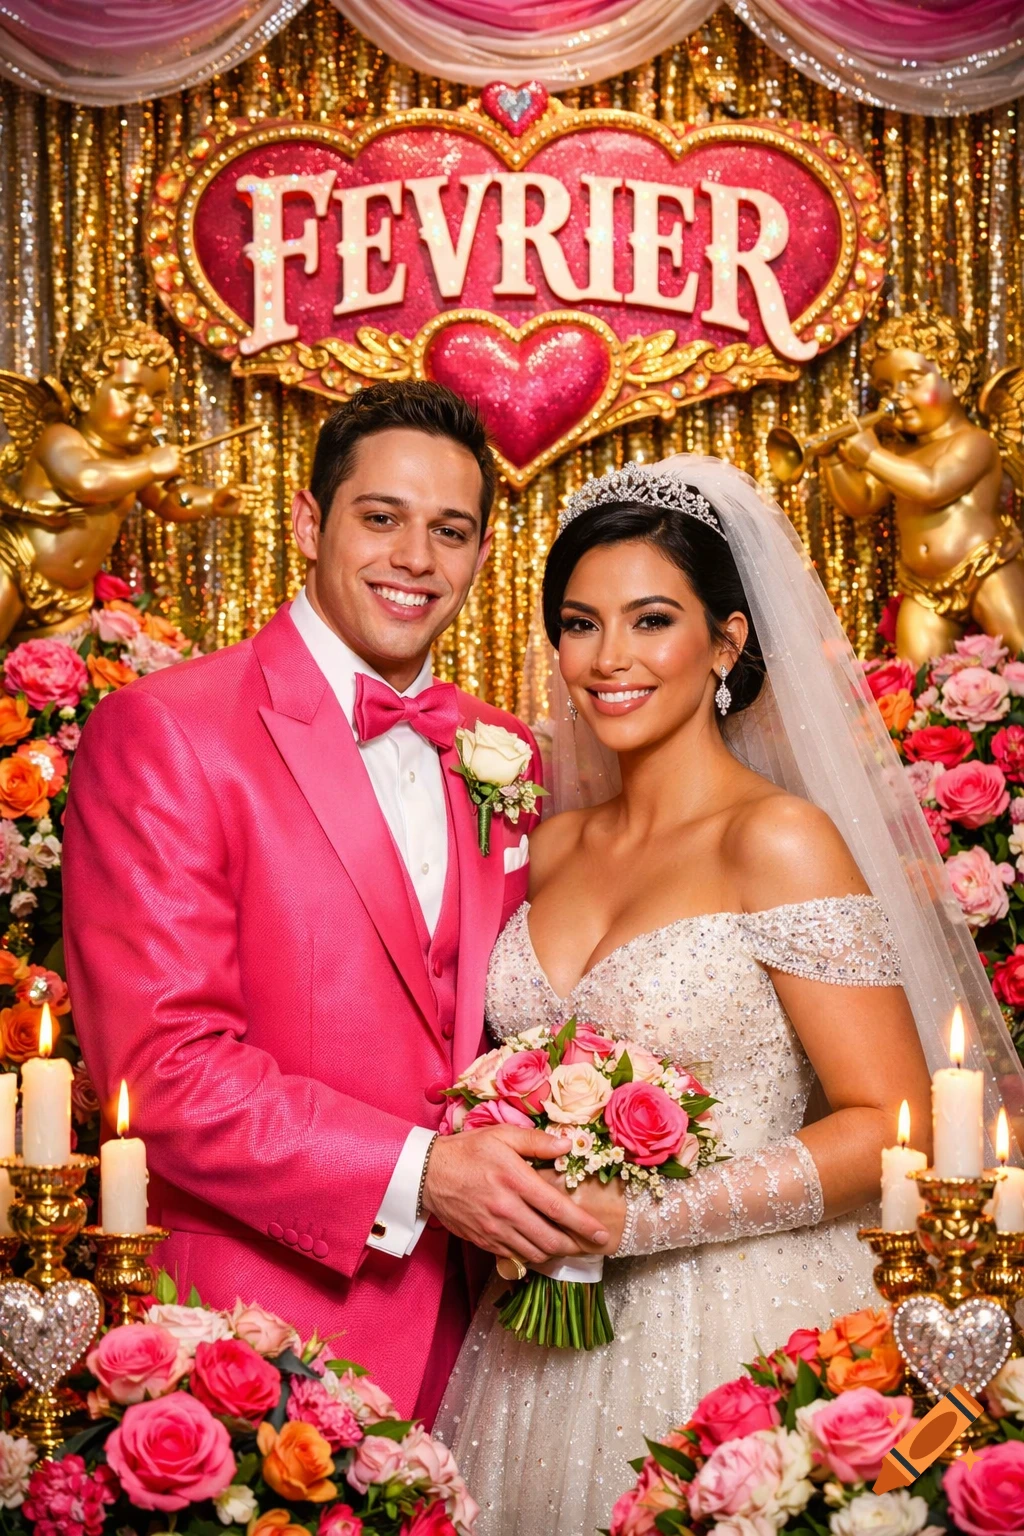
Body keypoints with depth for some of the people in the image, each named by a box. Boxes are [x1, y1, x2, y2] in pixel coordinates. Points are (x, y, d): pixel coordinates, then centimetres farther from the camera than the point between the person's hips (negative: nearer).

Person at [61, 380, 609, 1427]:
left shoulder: (503, 753, 11)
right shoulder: (162, 732, -9)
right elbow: (162, 1063, -15)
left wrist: (537, 1189, -1)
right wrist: (417, 1175, -21)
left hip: (472, 1329, 6)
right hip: (279, 1320, -5)